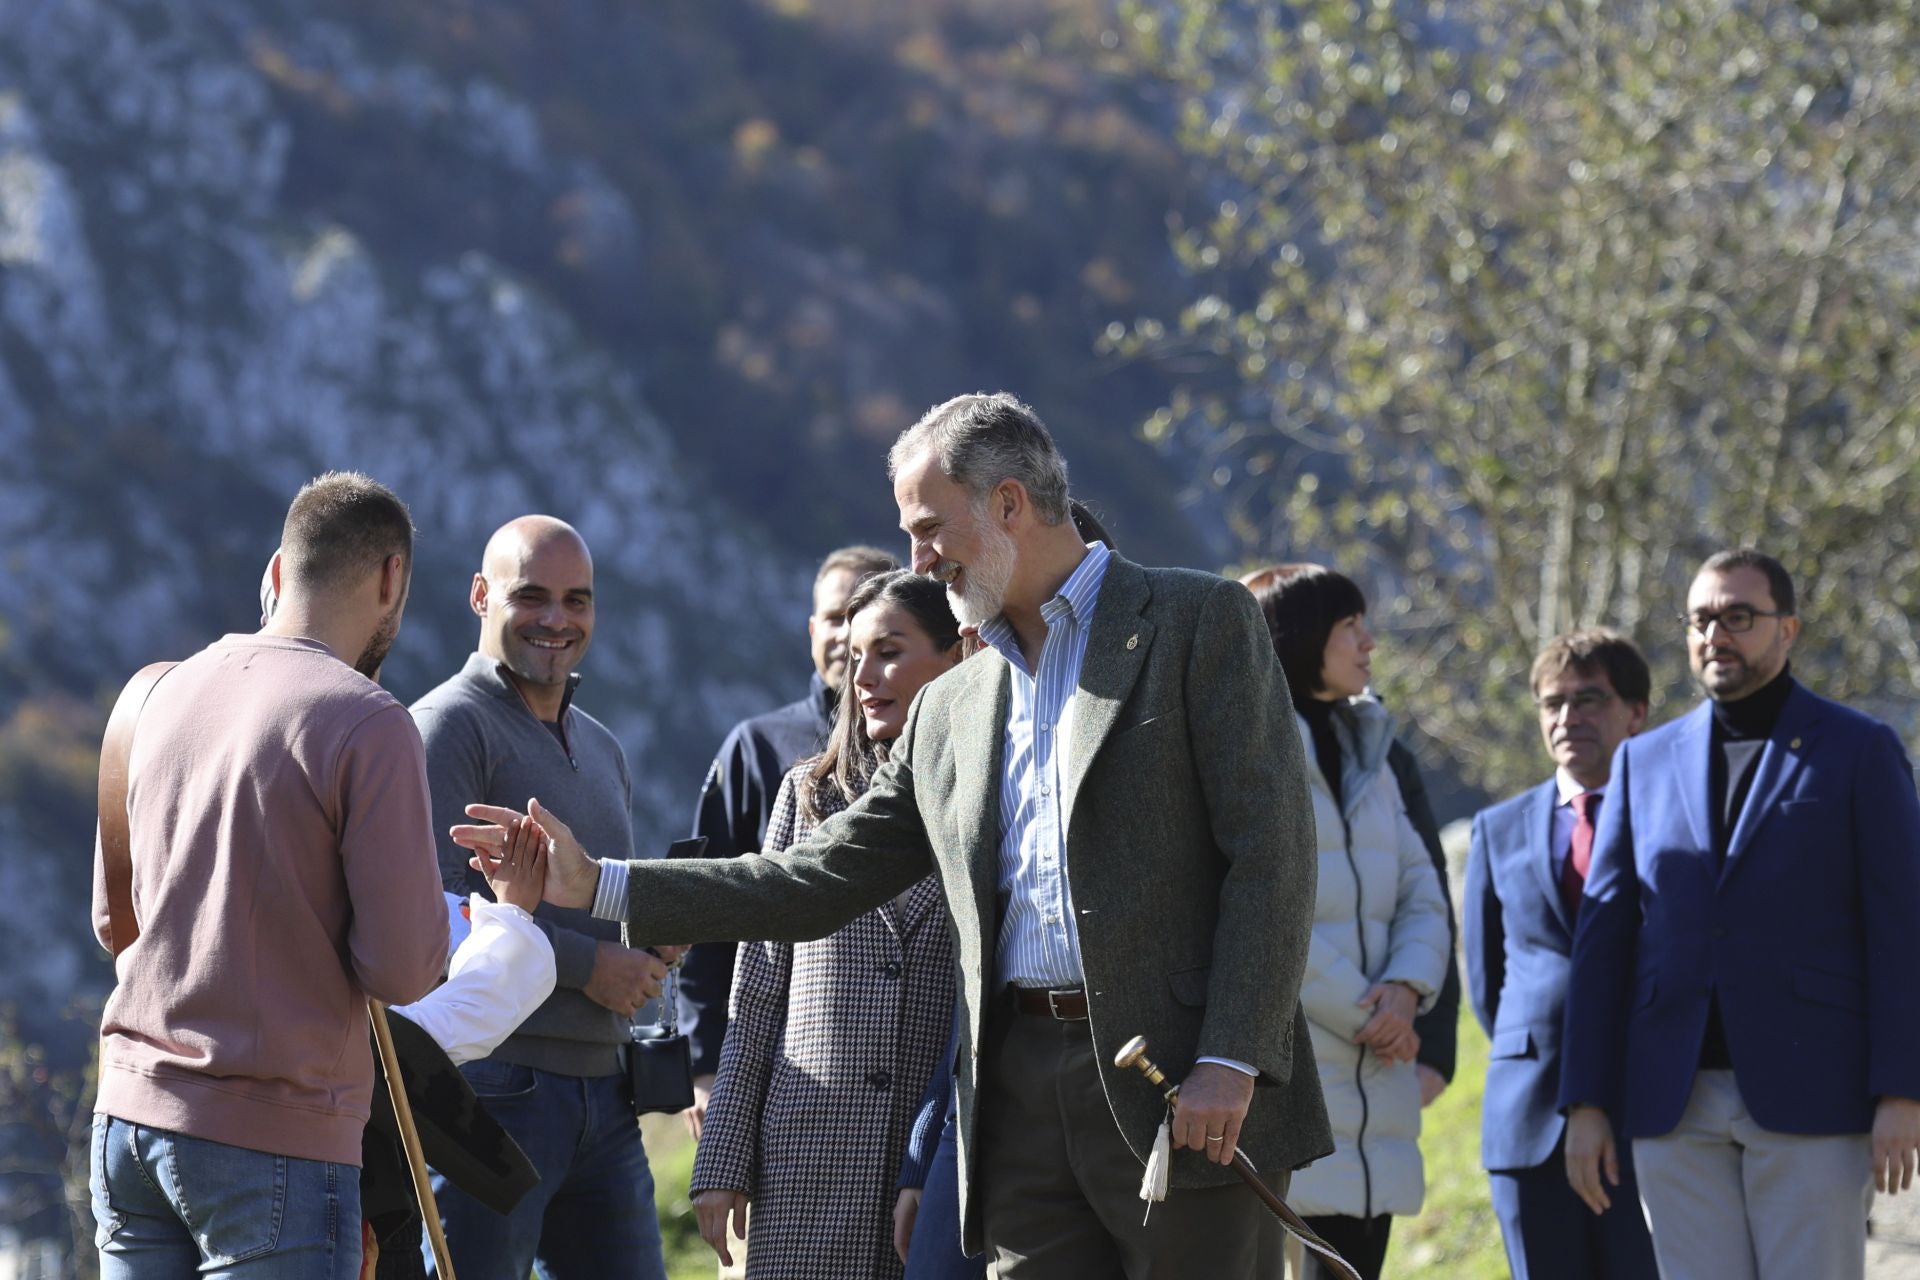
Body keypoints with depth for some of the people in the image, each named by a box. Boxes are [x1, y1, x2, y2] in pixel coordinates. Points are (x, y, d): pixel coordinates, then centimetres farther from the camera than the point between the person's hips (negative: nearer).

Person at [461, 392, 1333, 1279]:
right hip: (1026, 1097, 6)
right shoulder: (949, 713, 19)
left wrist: (1231, 1062, -15)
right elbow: (819, 882, 20)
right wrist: (597, 884, 13)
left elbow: (1268, 850, -6)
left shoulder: (1198, 623, 1)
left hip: (1192, 1097, -6)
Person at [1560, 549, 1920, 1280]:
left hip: (1810, 1100, -3)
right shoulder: (1644, 762, 13)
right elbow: (1604, 937, 11)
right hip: (1675, 1104, 3)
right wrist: (1586, 1103, 3)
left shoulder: (1860, 752, 3)